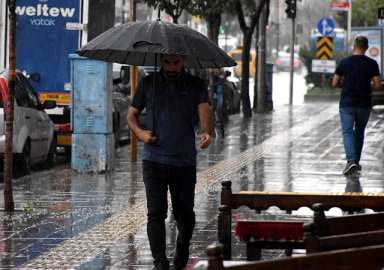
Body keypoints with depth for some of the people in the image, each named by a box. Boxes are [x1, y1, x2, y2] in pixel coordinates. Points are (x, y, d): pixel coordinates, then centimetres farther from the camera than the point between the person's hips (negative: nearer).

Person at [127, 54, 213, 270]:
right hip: (154, 160, 0)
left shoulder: (196, 85, 5)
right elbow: (132, 115, 14)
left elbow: (204, 111, -10)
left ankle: (183, 245, 37)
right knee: (156, 212, -9)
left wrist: (207, 132, -32)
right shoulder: (148, 84, 8)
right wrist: (139, 132, -8)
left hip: (185, 161, 0)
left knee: (185, 212, 8)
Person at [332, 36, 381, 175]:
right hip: (364, 104, 1)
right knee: (359, 132, 17)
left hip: (347, 103, -1)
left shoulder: (344, 62, -2)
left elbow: (335, 83, 1)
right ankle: (356, 161, 23)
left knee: (347, 132, -2)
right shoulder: (372, 64, -3)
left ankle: (351, 160, -23)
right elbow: (377, 86, -6)